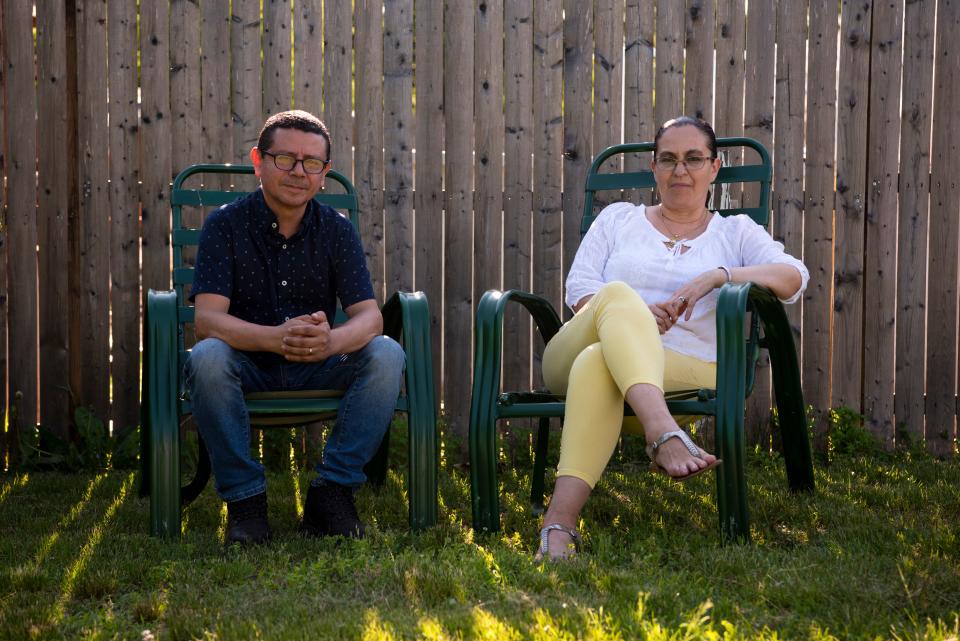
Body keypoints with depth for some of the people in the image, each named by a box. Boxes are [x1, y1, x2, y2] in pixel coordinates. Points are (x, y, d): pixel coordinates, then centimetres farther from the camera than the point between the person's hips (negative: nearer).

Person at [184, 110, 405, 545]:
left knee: (386, 354, -24)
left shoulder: (337, 230, -1)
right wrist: (277, 338, -40)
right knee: (206, 357, -34)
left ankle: (331, 492, -17)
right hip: (247, 368, -2)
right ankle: (244, 499, -22)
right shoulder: (225, 225, -8)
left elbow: (369, 315, -12)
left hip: (316, 370, 2)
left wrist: (331, 341, -38)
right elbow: (208, 318, -20)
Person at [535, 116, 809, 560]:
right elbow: (579, 290, 13)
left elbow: (793, 278, 4)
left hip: (683, 370, -1)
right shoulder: (617, 218, 27)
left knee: (597, 365, -38)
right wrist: (631, 314, -10)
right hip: (573, 355, 1)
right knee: (618, 294, -35)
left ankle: (559, 523, -53)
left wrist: (716, 276, -12)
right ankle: (665, 436, -56)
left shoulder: (736, 231, 23)